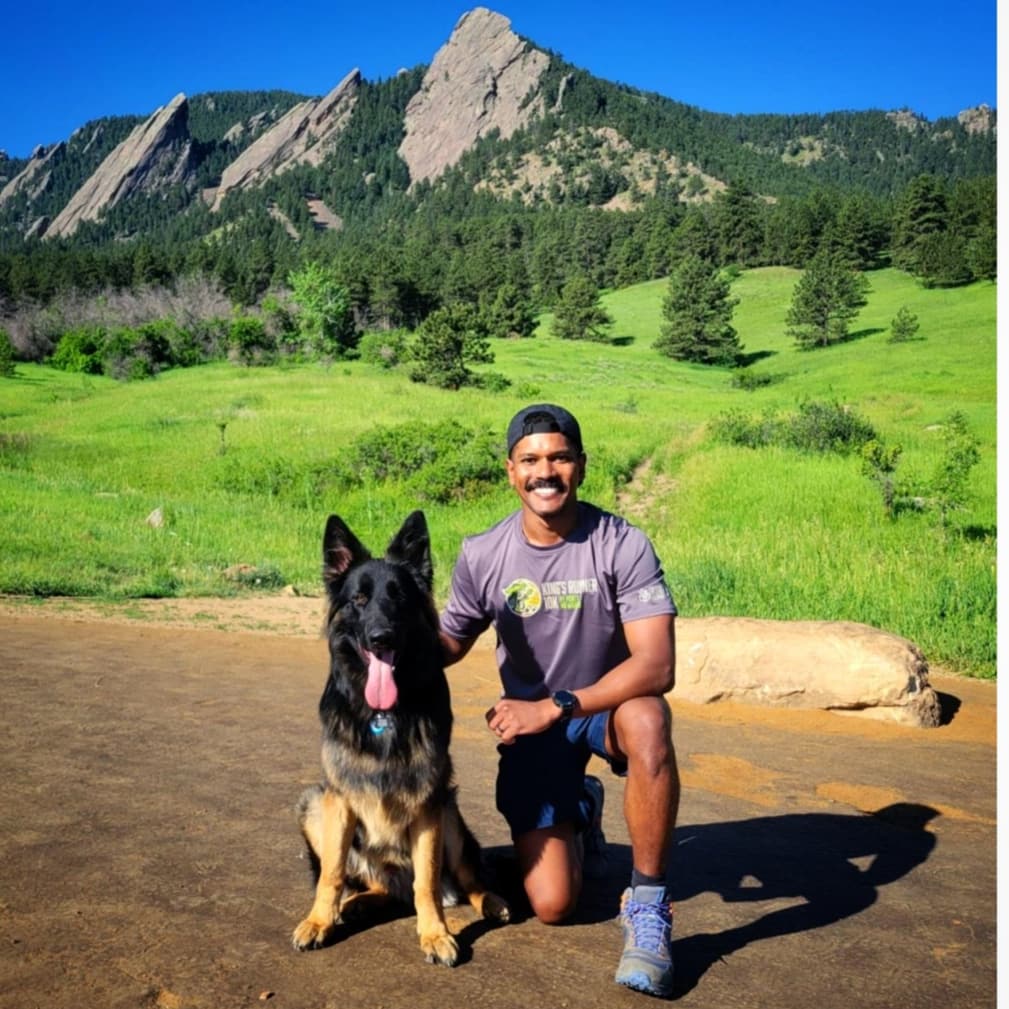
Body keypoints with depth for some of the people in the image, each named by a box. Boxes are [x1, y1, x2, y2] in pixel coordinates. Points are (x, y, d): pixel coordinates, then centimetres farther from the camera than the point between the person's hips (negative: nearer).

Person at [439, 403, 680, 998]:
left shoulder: (624, 545, -20)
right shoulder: (482, 555, -11)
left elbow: (657, 666, -27)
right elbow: (453, 642, 3)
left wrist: (555, 707, -32)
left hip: (609, 704, -2)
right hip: (532, 719, 2)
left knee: (647, 721, -40)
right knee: (552, 904, -8)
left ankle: (648, 907, -21)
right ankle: (578, 812, 28)